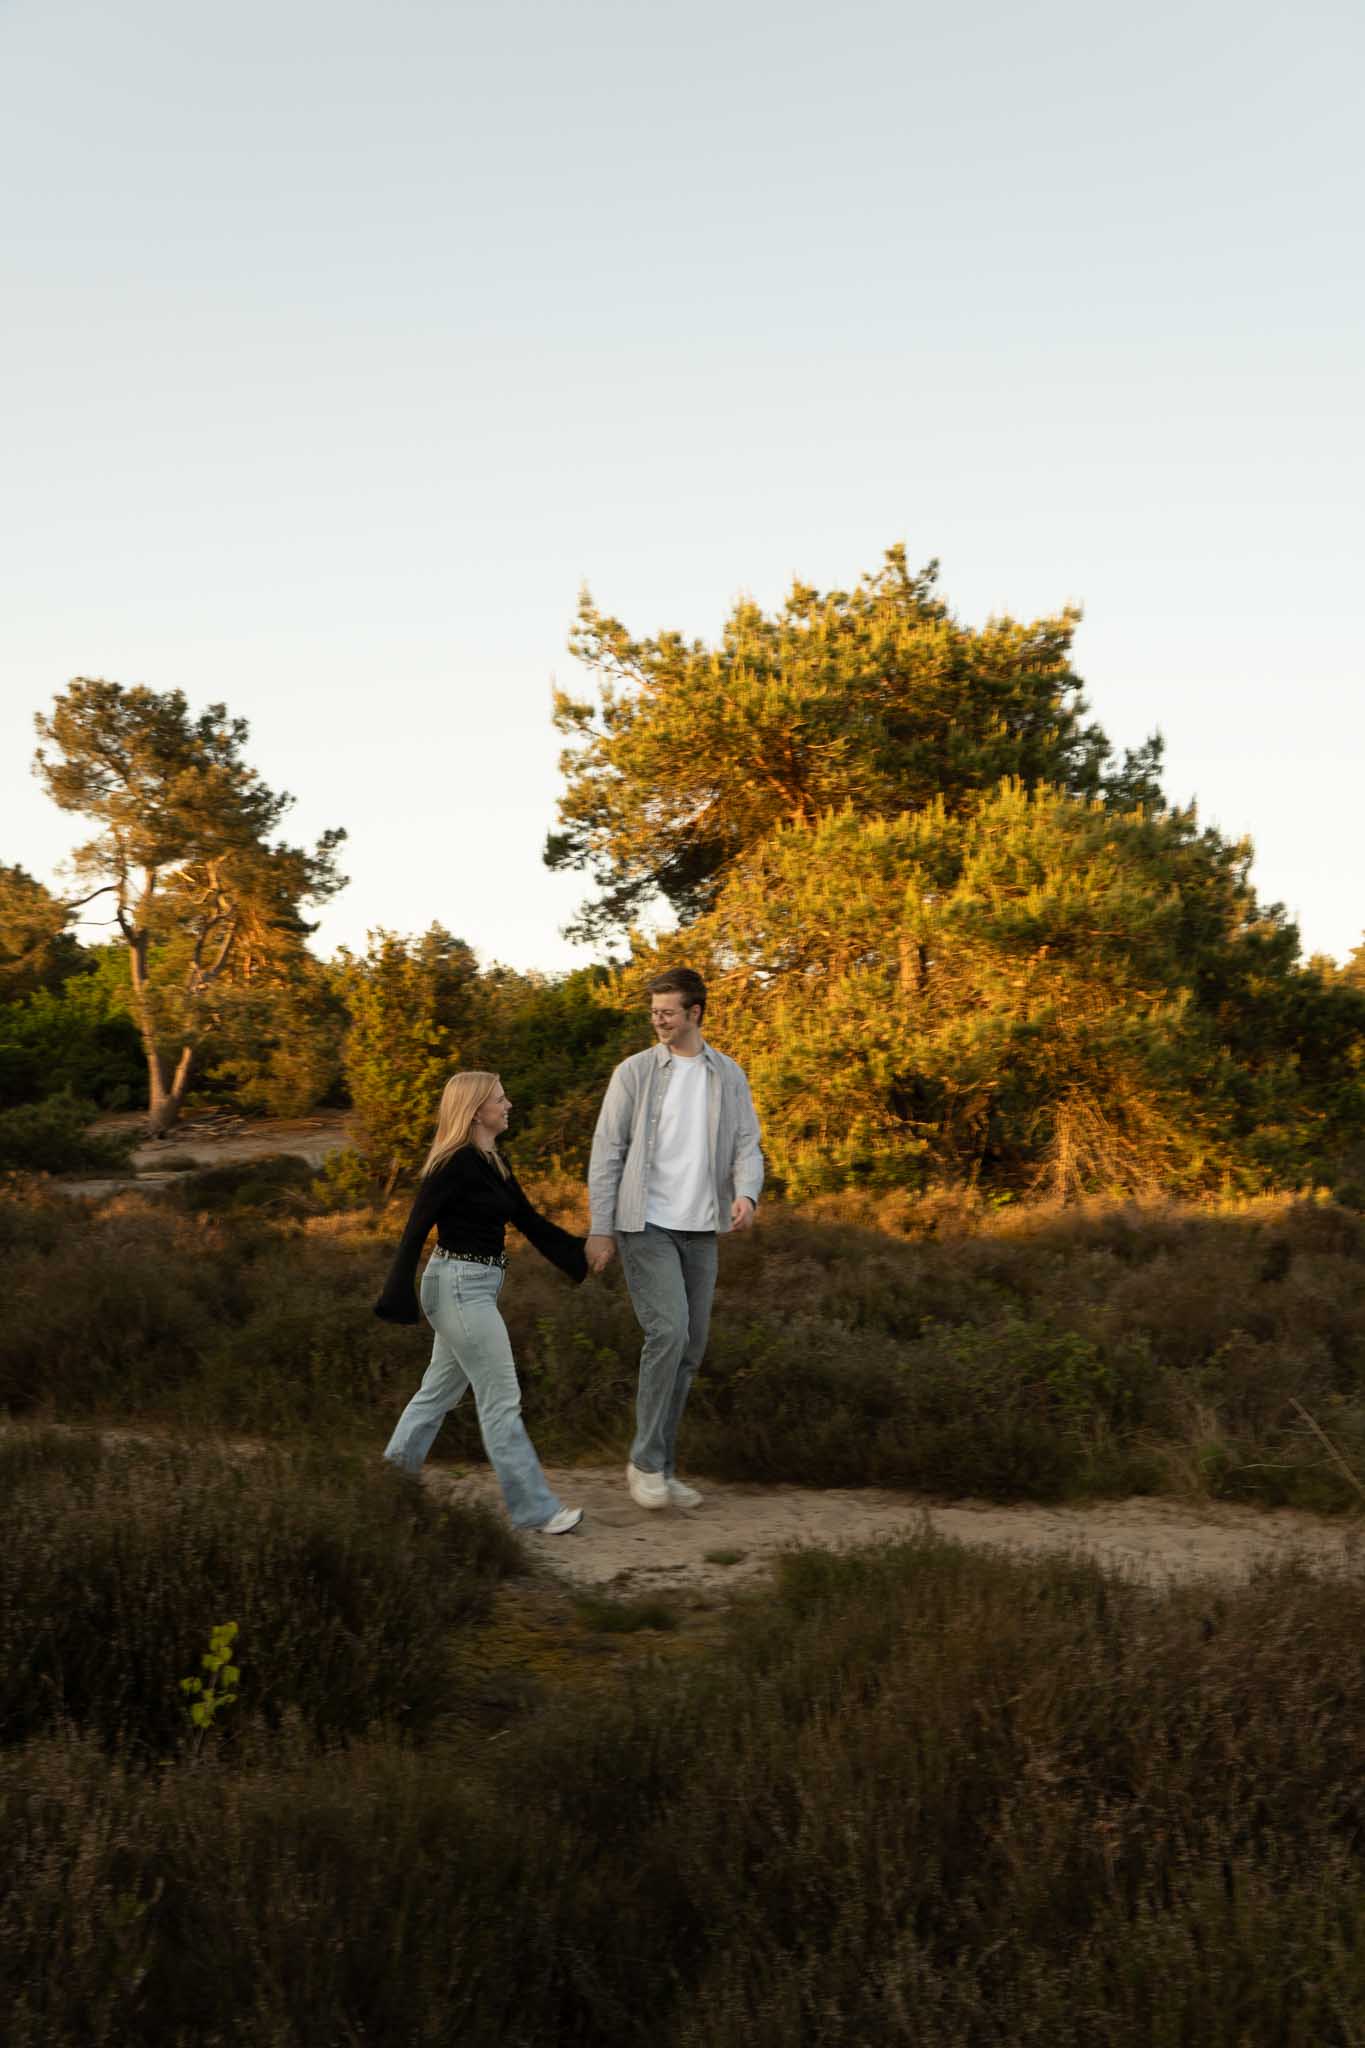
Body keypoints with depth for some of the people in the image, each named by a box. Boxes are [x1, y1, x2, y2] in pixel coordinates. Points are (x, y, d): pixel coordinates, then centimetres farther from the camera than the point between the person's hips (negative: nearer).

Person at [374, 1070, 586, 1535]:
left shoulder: (495, 1164, 12)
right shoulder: (456, 1163, -15)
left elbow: (531, 1223, 17)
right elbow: (415, 1230, -16)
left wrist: (584, 1252, 11)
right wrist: (398, 1300, -19)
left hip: (478, 1287, 10)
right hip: (459, 1285, -10)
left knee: (439, 1392, 17)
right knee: (501, 1401, -4)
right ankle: (535, 1510, 2)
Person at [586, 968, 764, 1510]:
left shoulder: (729, 1077, 8)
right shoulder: (634, 1072, -1)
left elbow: (747, 1145, 5)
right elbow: (607, 1152, -2)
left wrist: (746, 1193, -17)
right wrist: (599, 1229, -7)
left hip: (701, 1231, 5)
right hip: (646, 1226, -4)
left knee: (690, 1348, 8)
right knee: (668, 1333, -18)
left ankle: (661, 1467, 19)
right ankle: (647, 1462, -5)